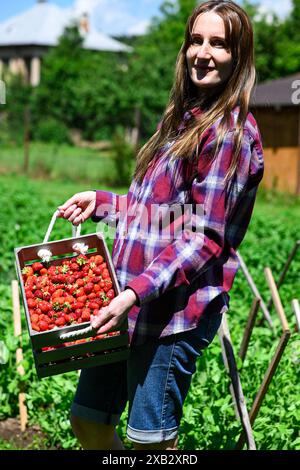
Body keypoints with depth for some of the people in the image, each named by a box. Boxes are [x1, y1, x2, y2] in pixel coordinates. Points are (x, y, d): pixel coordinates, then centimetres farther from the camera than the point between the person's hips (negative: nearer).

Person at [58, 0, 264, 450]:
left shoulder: (230, 131, -13)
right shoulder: (187, 118, 15)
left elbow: (204, 239, -18)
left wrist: (135, 293, -25)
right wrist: (101, 202, 15)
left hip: (175, 312, -9)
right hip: (131, 303, 9)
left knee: (151, 440, 3)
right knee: (88, 422, 16)